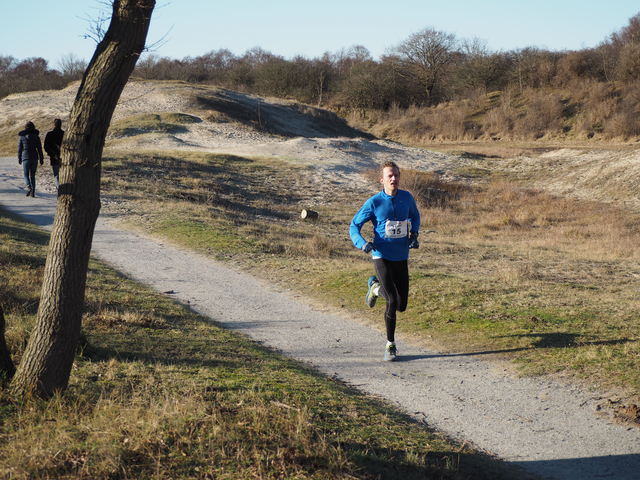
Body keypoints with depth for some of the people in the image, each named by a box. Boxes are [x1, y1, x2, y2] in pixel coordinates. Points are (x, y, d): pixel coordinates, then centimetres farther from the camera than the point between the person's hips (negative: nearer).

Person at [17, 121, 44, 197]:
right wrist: (41, 159, 8)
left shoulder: (22, 136, 0)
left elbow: (20, 148, 3)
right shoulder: (36, 136, 1)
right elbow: (39, 148, 2)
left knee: (26, 174, 7)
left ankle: (29, 188, -18)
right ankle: (33, 192, 6)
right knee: (32, 175, 10)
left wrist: (19, 158, 13)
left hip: (25, 157, -2)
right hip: (34, 157, 2)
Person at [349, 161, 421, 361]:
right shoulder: (374, 202, -10)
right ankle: (390, 345, 4)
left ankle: (375, 286, 37)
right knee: (392, 302, -15)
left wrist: (414, 234, 3)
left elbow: (415, 216, 22)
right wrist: (362, 243, -20)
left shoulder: (407, 198, 1)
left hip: (402, 257, 4)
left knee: (402, 305, 7)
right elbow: (354, 225, -1)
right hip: (382, 256, -4)